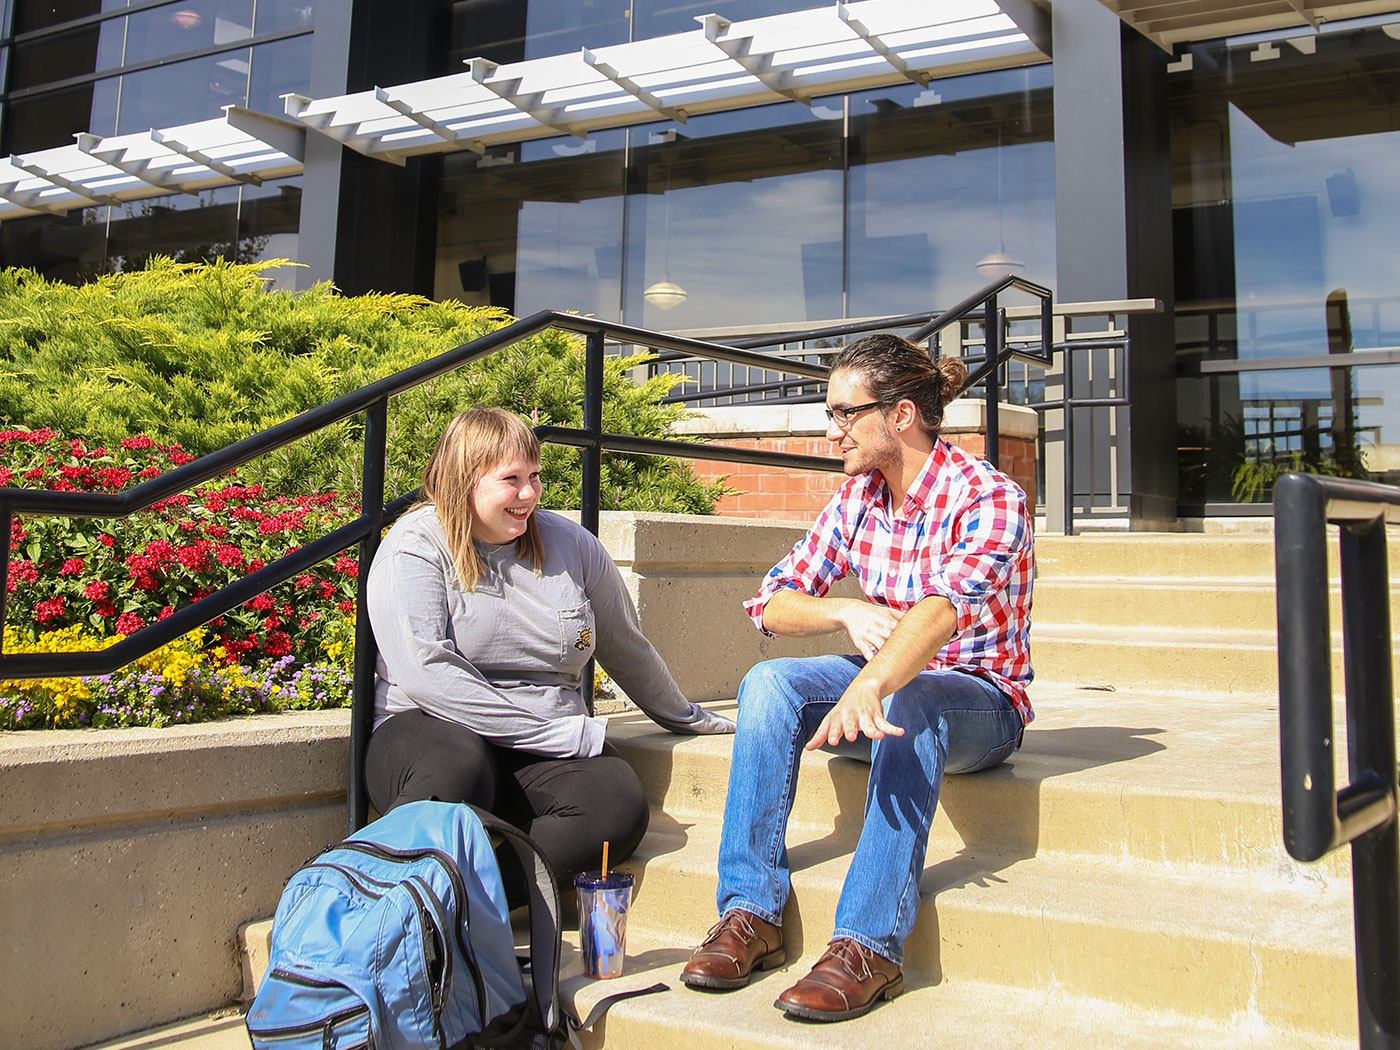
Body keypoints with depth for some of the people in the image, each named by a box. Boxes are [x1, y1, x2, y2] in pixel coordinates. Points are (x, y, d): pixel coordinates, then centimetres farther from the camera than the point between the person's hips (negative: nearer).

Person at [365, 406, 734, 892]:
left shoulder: (570, 543, 12)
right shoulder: (415, 546, -1)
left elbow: (626, 649, 26)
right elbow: (426, 674, -15)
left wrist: (686, 718, 38)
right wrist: (572, 736, -17)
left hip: (550, 747, 4)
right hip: (433, 727, -4)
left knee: (620, 805, -28)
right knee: (456, 774, -40)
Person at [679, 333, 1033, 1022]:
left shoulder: (990, 499, -19)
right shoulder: (857, 497, 0)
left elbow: (946, 604, -39)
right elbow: (771, 603, -1)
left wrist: (868, 688, -56)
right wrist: (847, 611, -21)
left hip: (981, 699, -5)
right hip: (887, 677, 6)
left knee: (906, 704, -38)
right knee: (768, 683, -21)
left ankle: (869, 946, -36)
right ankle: (750, 913, -21)